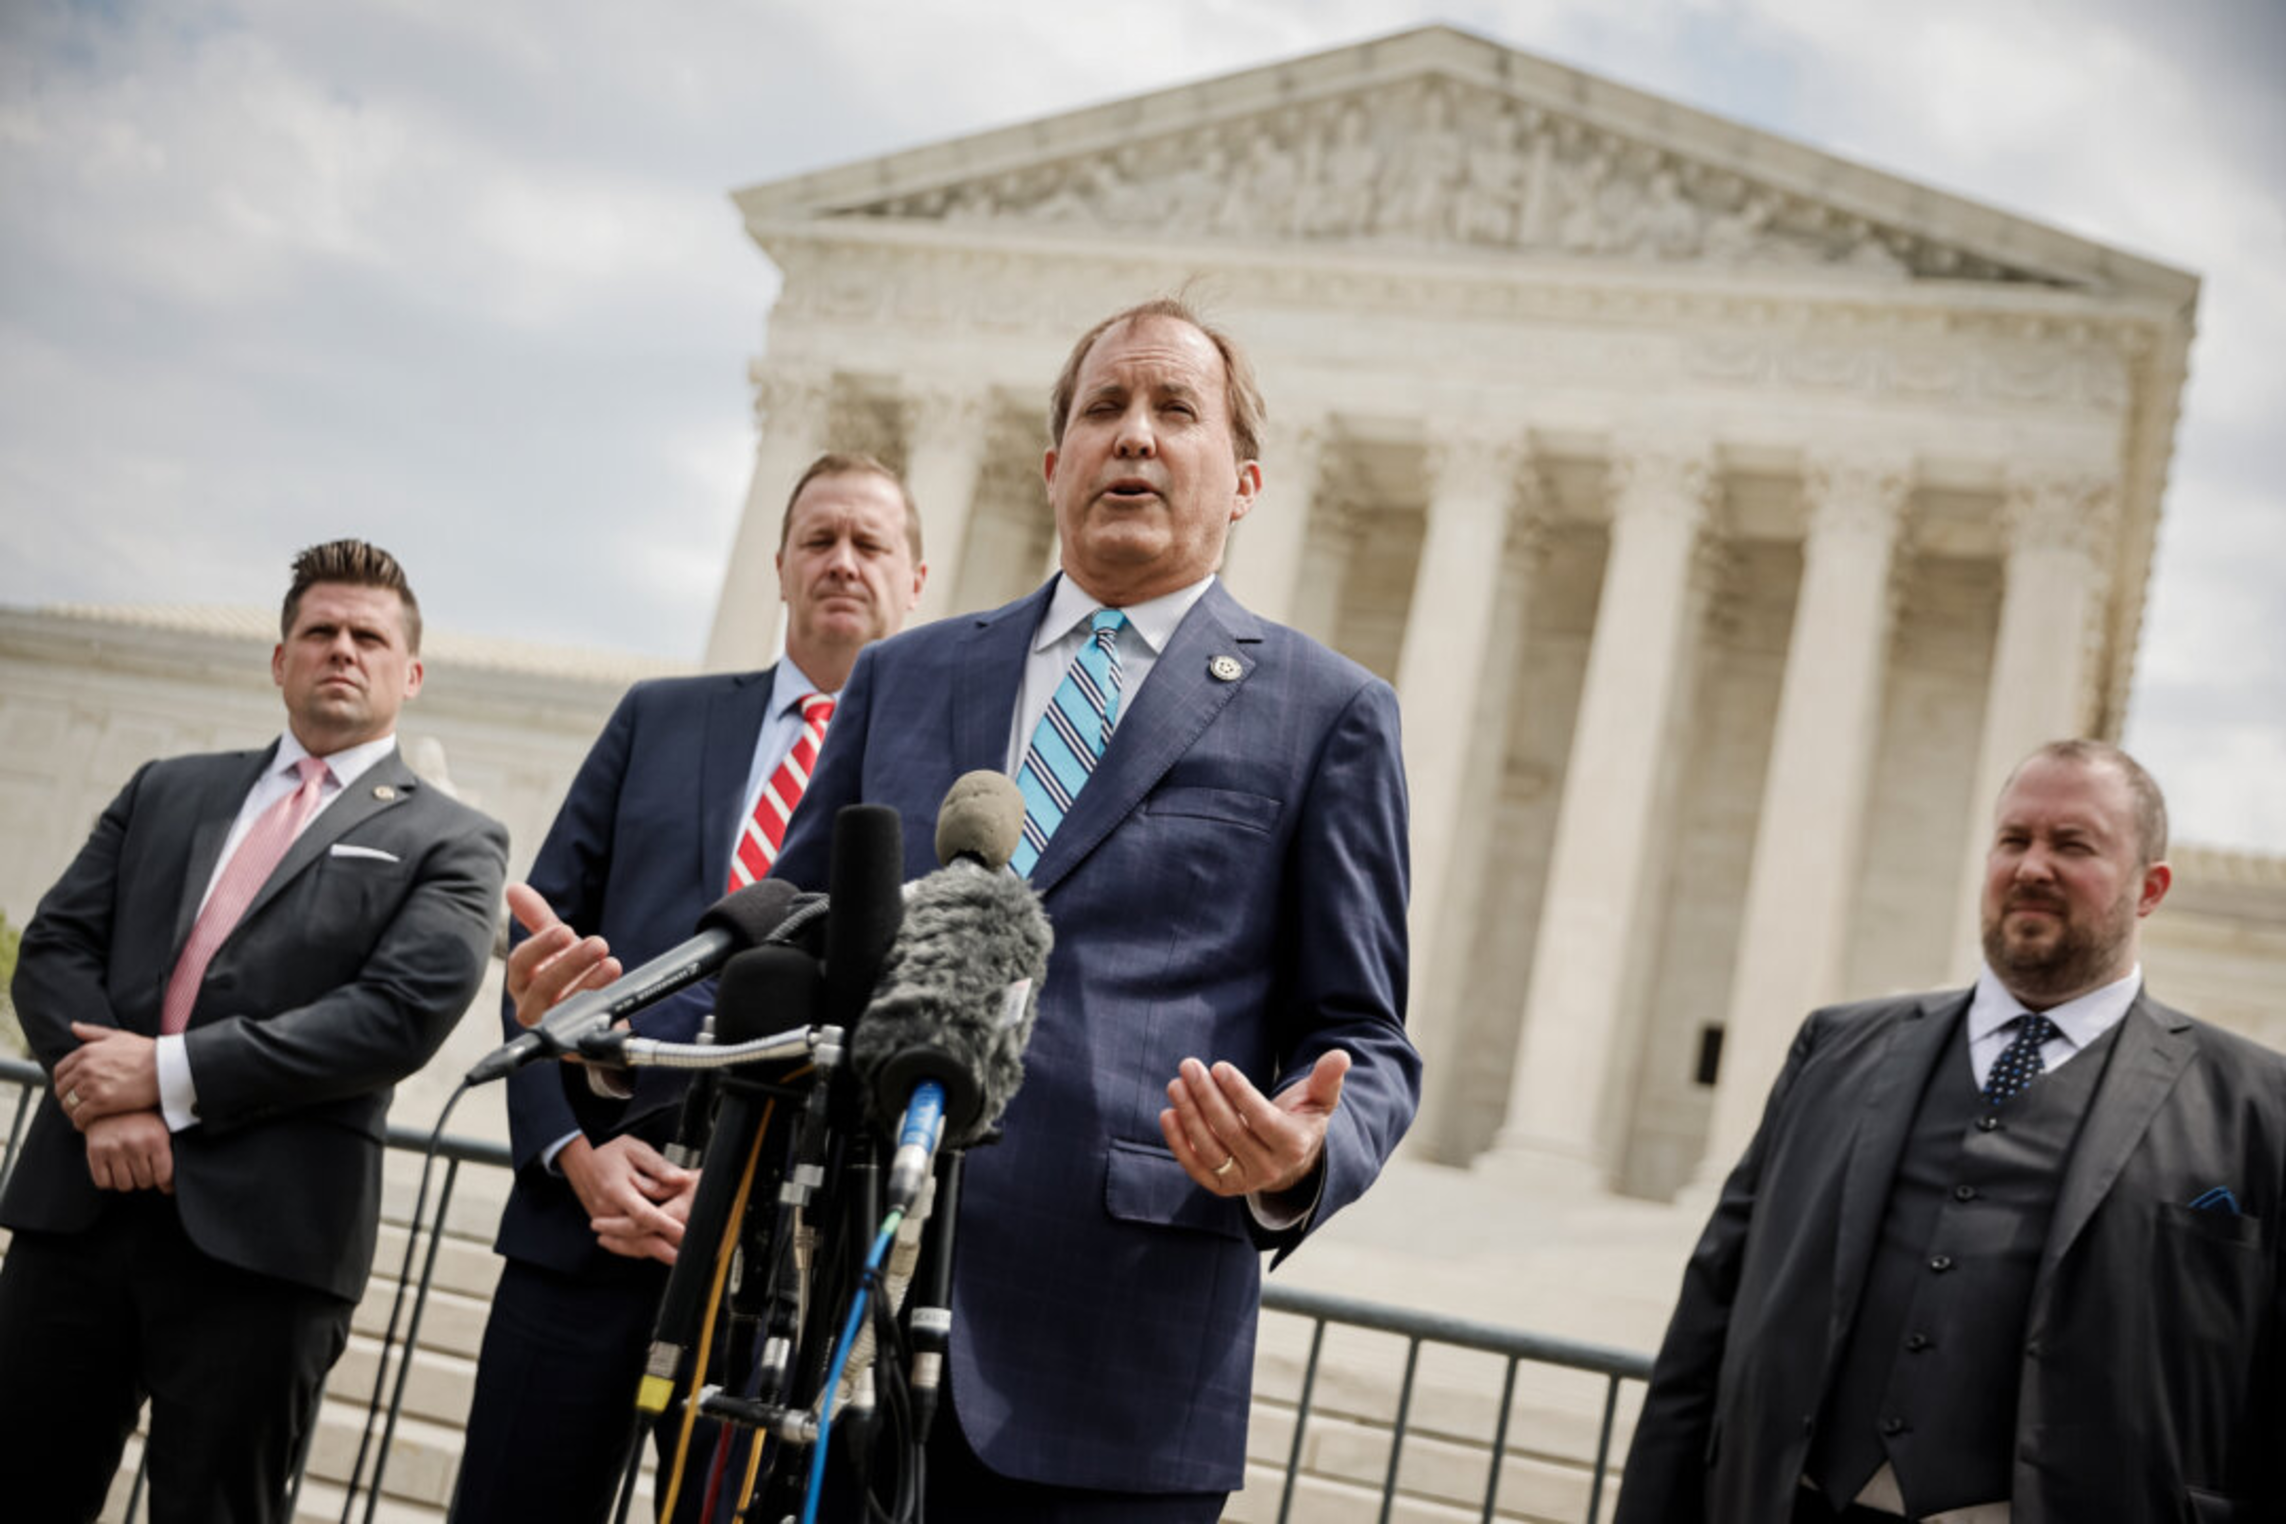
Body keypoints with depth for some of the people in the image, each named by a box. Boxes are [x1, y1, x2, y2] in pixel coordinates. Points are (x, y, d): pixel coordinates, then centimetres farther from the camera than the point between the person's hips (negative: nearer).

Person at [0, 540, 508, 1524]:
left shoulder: (450, 844, 5)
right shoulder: (164, 791, 19)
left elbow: (402, 1012, -9)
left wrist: (171, 1076, -13)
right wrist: (105, 1097, -9)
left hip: (260, 1232, -3)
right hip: (81, 1198, 4)